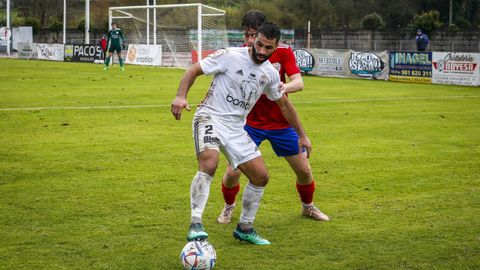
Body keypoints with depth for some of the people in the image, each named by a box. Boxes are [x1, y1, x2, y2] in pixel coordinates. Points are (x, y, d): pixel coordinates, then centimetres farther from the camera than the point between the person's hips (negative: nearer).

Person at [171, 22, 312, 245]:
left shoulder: (270, 74, 7)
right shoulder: (230, 56, -11)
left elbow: (284, 104, 22)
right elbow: (194, 70, -7)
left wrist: (302, 135, 25)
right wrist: (181, 96, -23)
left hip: (236, 128, 6)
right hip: (210, 118, -6)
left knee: (261, 176, 3)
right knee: (209, 164, -33)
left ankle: (245, 228, 19)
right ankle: (195, 224, -30)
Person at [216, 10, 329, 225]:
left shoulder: (282, 51, -12)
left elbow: (298, 83, -20)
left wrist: (281, 88, -41)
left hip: (281, 123, 1)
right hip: (250, 123, -1)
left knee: (304, 170, 6)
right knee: (232, 173, -11)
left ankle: (308, 206, 36)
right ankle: (229, 207, 21)